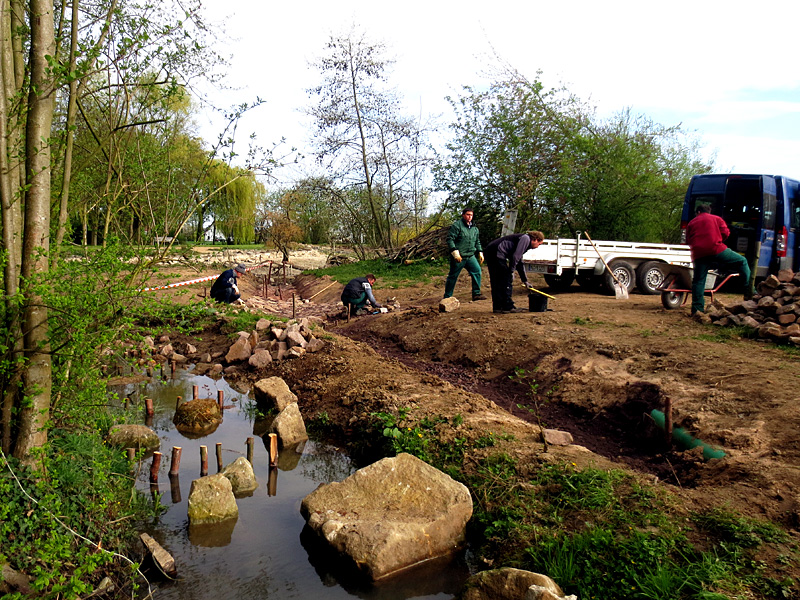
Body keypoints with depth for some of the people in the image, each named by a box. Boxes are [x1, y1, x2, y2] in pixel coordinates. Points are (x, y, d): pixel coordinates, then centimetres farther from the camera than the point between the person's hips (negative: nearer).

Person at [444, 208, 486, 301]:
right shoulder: (457, 225, -7)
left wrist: (480, 253, 18)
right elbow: (450, 239, -13)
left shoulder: (474, 228, 16)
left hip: (470, 256, 6)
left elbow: (477, 242, 27)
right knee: (453, 276, 1)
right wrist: (455, 252, -20)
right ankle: (447, 297, 12)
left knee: (477, 271, -7)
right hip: (458, 257, -6)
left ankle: (476, 293, 1)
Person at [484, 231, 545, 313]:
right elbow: (515, 256, -14)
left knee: (496, 281, 13)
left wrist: (525, 280, 38)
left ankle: (497, 307, 17)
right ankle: (508, 307, 0)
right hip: (497, 252, -10)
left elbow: (519, 262, 35)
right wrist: (512, 271, -8)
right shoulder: (526, 238, -2)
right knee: (506, 280, -4)